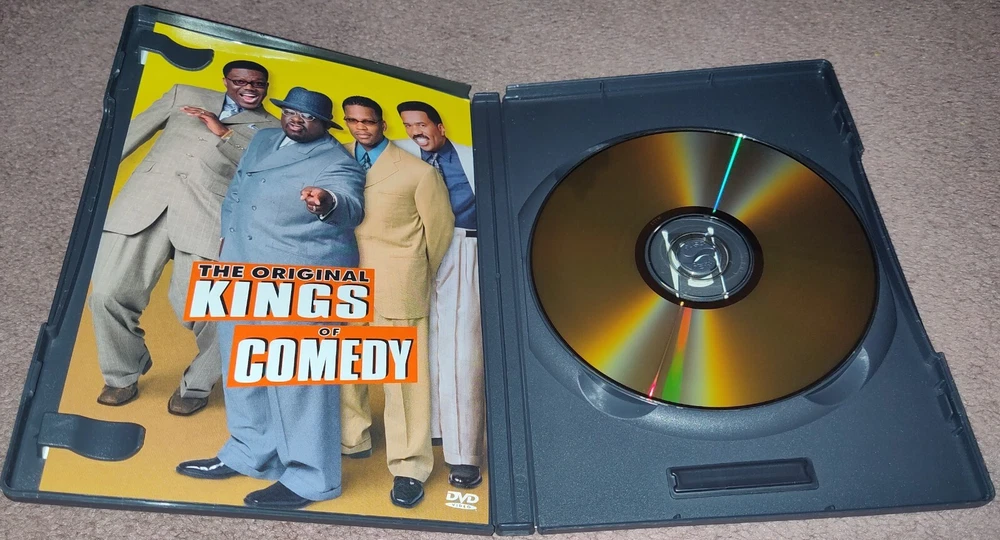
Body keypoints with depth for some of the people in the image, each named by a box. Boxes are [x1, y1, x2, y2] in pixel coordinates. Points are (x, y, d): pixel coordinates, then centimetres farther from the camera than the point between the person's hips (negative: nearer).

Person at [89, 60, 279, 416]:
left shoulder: (271, 130, 14)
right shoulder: (184, 95, 21)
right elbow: (135, 130, 21)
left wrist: (224, 133, -7)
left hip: (207, 216, -2)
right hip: (144, 203, 3)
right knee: (108, 293, -2)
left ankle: (196, 386, 17)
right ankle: (122, 377, 22)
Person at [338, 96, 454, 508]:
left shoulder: (417, 170, -3)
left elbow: (440, 224, 5)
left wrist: (423, 274, 13)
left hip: (396, 285, -4)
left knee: (403, 375, -1)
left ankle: (409, 467, 7)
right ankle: (352, 439, 34)